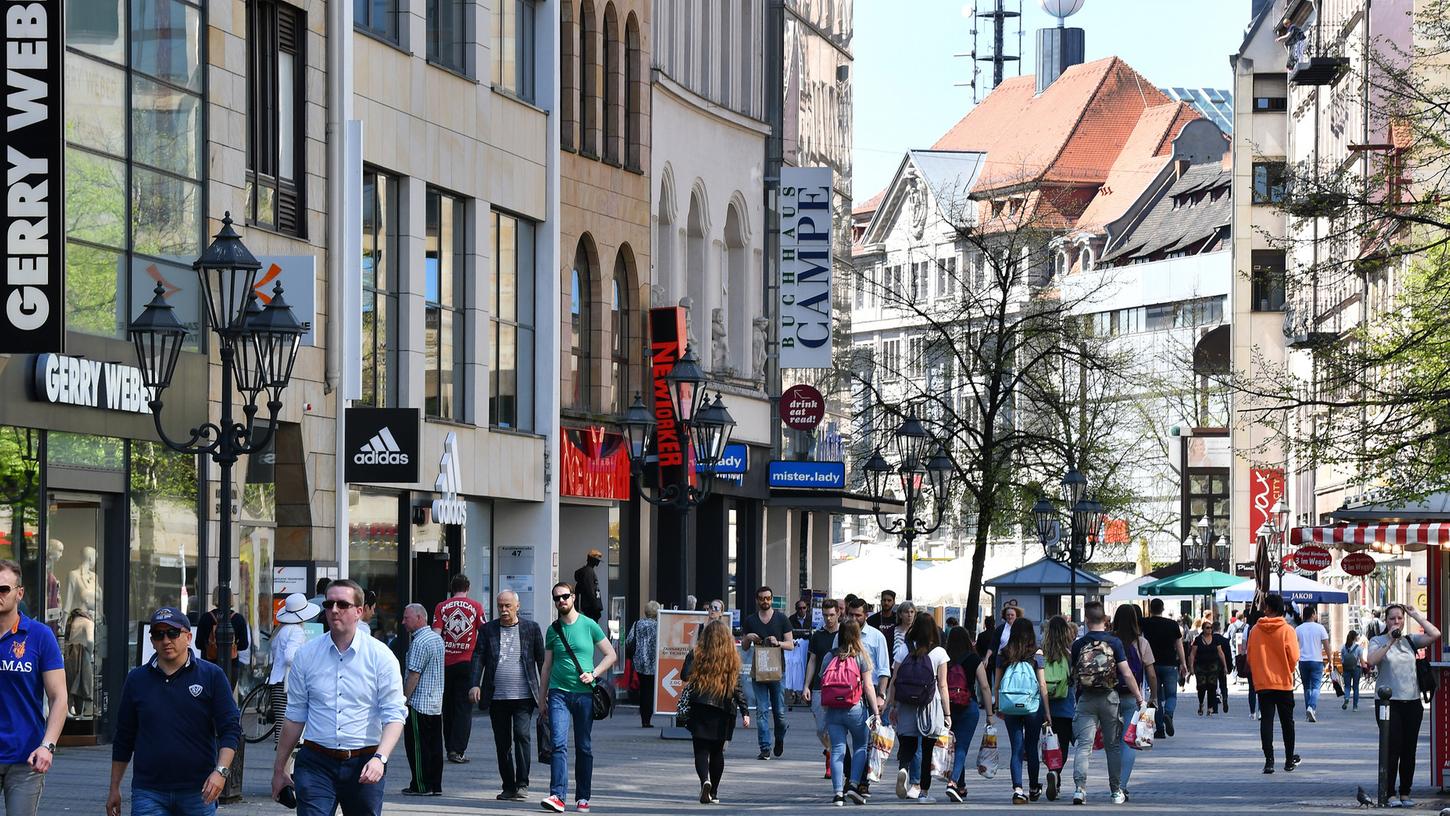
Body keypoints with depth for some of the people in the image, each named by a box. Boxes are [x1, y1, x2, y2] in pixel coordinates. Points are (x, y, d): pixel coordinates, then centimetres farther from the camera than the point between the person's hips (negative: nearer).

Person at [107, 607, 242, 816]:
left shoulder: (211, 676, 2)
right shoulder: (137, 679, 8)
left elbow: (231, 728, -2)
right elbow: (123, 739, 14)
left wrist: (221, 771, -17)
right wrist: (114, 789, 12)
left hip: (197, 791, -1)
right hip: (148, 793, 1)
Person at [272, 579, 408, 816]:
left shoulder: (380, 656, -1)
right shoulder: (306, 655, 5)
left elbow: (394, 716, -5)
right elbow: (295, 716, 12)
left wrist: (380, 758, -21)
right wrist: (279, 769, 14)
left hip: (364, 765, 0)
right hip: (316, 763, 0)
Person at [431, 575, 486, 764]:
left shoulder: (441, 607, 2)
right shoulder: (475, 606, -1)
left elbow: (436, 634, -5)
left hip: (446, 663, 2)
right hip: (467, 663, -2)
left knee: (448, 707, 13)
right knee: (464, 708, 0)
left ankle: (449, 748, 17)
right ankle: (458, 750, -8)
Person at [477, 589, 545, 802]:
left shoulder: (531, 628, 5)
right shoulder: (488, 629, 8)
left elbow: (541, 660, 8)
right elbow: (479, 658, 4)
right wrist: (476, 684, -10)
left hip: (524, 696, -2)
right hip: (497, 696, 2)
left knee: (522, 735, -16)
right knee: (502, 743, 6)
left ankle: (522, 784, -12)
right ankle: (508, 787, 14)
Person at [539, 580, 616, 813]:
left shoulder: (588, 625, 2)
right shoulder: (553, 630, 8)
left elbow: (610, 655, 6)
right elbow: (547, 665, 15)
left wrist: (593, 674, -8)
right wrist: (542, 696, 13)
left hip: (584, 693, 0)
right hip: (559, 692, 1)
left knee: (584, 748, 6)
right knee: (559, 744, -13)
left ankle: (582, 798, 14)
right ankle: (557, 796, -20)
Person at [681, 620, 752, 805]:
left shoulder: (696, 654, -3)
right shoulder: (732, 658, 1)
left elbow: (685, 676, -5)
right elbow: (737, 687, -2)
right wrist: (745, 711, -2)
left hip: (700, 709, -2)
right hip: (722, 713, 2)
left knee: (701, 750, -1)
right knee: (717, 751, 14)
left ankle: (705, 781, -28)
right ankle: (714, 793, 17)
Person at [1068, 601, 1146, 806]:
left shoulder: (1078, 644, -1)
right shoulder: (1114, 642, -5)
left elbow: (1073, 674, 6)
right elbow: (1127, 674, -8)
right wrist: (1140, 698, -3)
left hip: (1086, 698, 0)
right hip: (1110, 697, 0)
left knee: (1083, 744, -3)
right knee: (1113, 745, 11)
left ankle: (1080, 787, -19)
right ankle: (1117, 791, 17)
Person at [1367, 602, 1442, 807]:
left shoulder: (1410, 640, 10)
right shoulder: (1378, 641, 2)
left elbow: (1435, 635, -3)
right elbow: (1371, 660, -17)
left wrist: (1416, 615, 1)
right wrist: (1390, 641, -19)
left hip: (1412, 702, 4)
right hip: (1389, 702, -4)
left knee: (1409, 751, 6)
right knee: (1392, 749, -7)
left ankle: (1405, 793, 12)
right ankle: (1389, 793, -1)